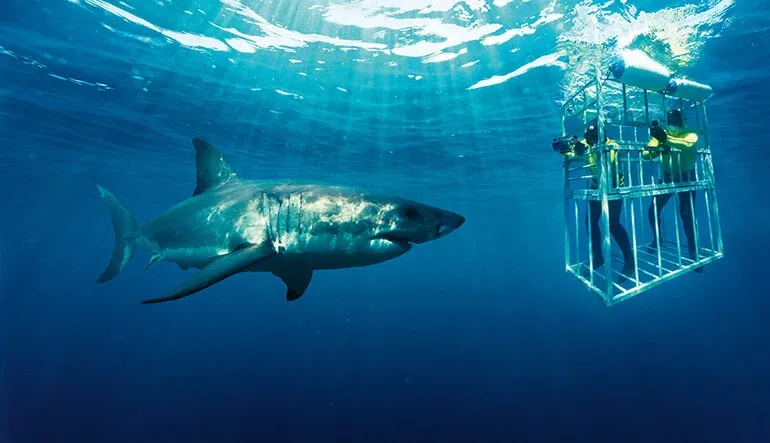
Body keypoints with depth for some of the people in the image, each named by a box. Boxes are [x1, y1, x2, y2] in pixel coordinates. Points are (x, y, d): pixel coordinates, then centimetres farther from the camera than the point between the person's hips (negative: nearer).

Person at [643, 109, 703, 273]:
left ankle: (693, 252, 6)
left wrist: (666, 139, -50)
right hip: (667, 177, 3)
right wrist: (657, 149, -36)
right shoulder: (661, 135, -5)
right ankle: (657, 238, 24)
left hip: (686, 177, -2)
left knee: (687, 215, -6)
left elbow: (688, 145, -37)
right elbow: (645, 154, -15)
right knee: (653, 210, -3)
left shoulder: (690, 135, -12)